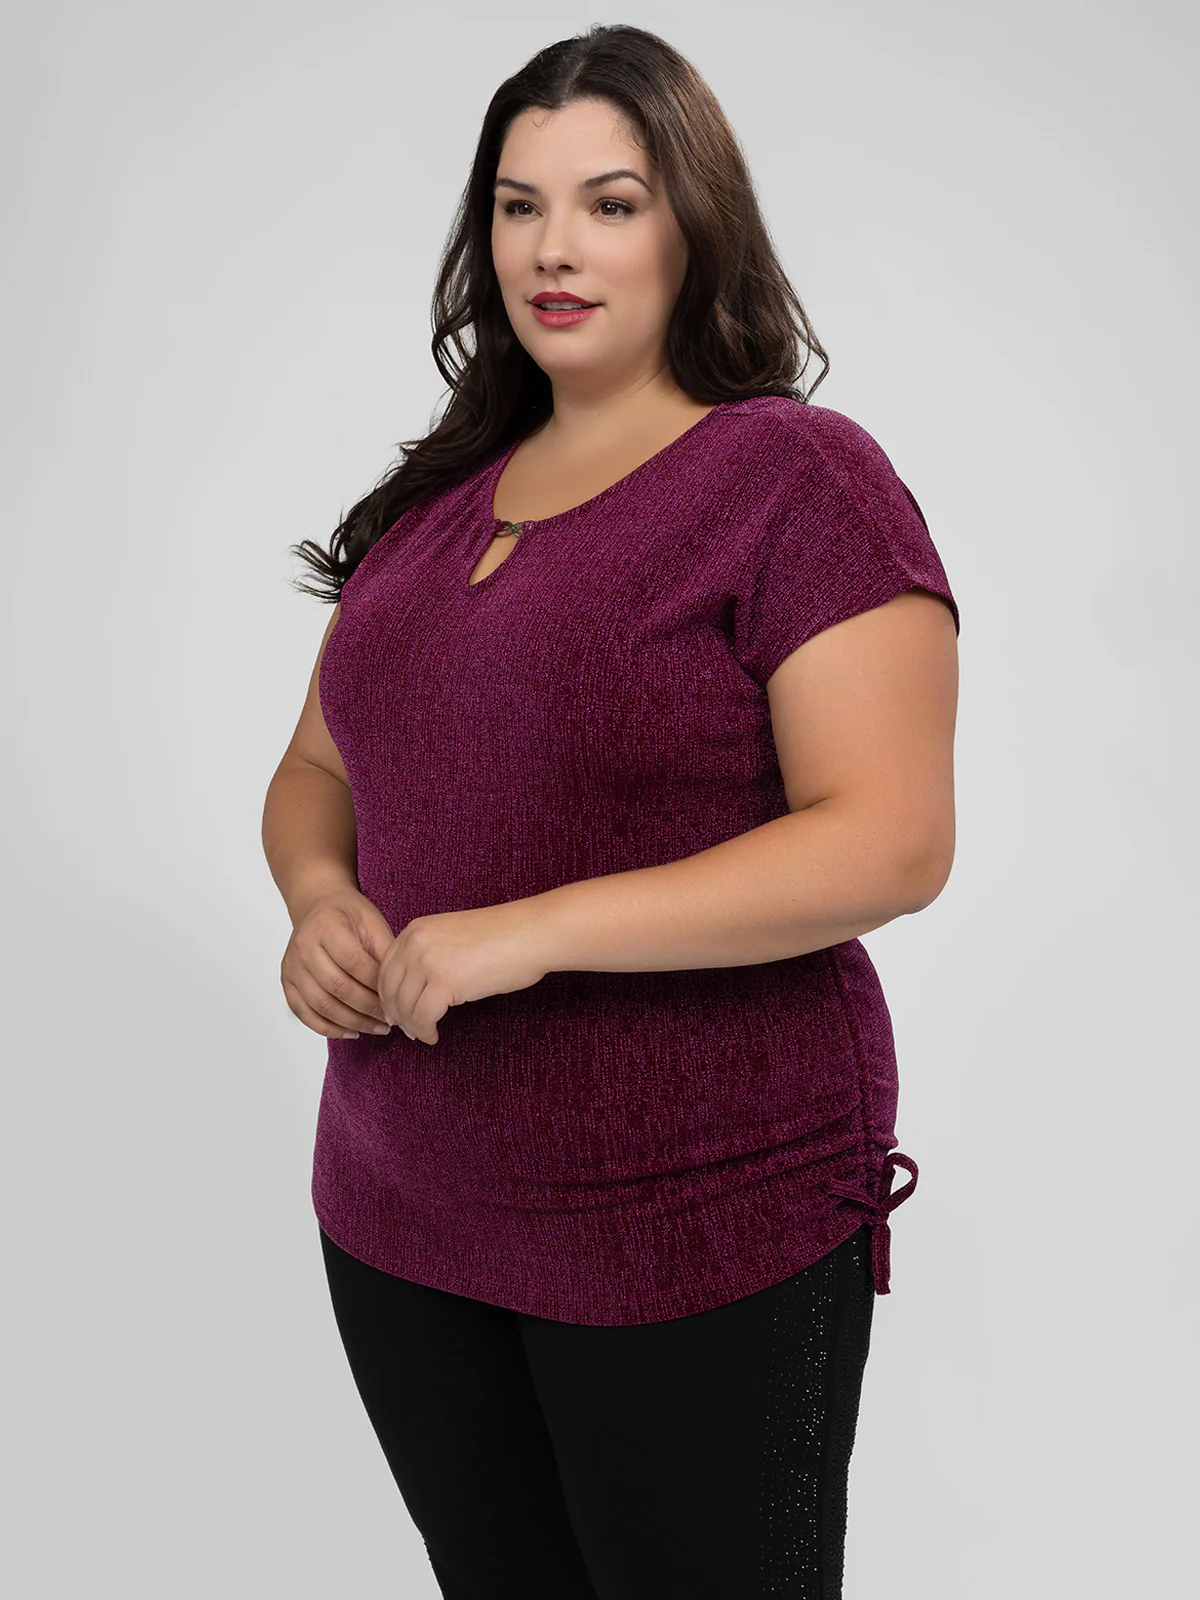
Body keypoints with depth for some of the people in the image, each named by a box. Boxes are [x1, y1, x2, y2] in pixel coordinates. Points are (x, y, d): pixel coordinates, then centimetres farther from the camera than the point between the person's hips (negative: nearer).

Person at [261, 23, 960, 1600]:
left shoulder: (798, 477, -10)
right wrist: (320, 898, -5)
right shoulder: (434, 496, 10)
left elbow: (894, 839, -18)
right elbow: (318, 771, 18)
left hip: (700, 1235, -5)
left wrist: (536, 930, -23)